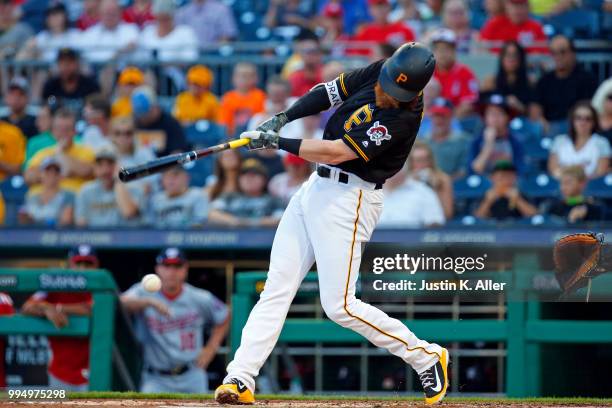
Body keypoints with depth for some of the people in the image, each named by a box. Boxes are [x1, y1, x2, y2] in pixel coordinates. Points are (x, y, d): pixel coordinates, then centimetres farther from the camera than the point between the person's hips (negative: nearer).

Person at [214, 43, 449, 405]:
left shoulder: (403, 117, -25)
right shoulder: (375, 73, -2)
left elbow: (337, 152, -25)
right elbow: (327, 93, 12)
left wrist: (279, 143, -17)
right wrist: (282, 118, -3)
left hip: (348, 199, -8)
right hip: (317, 186, 8)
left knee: (340, 306, -8)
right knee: (276, 289, 3)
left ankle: (426, 358, 6)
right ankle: (240, 379, 2)